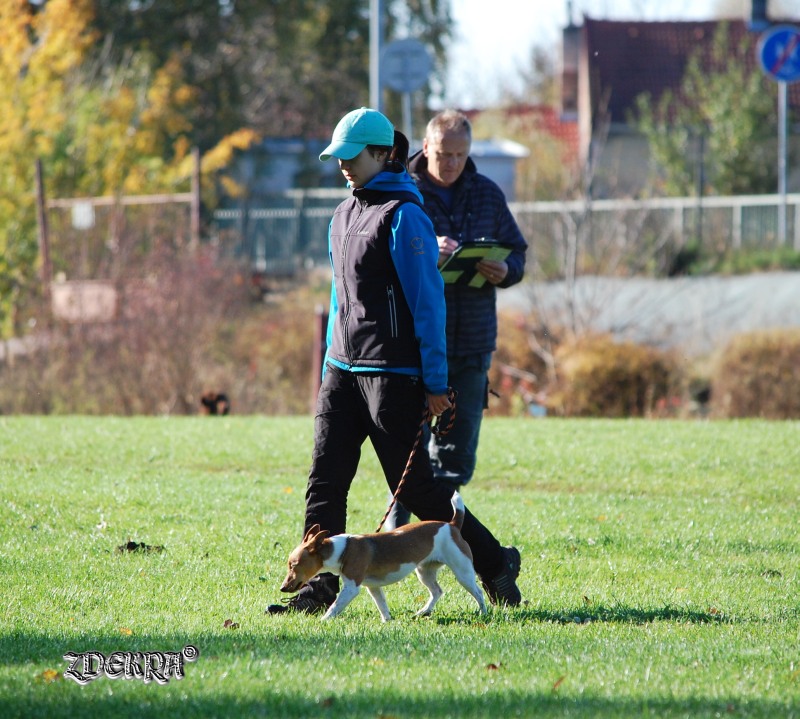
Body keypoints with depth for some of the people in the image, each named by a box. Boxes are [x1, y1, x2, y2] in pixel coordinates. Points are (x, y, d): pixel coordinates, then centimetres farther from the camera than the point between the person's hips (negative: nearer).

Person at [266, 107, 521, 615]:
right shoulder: (345, 215, 14)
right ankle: (319, 587, 1)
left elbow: (428, 300, -14)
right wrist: (331, 365, 21)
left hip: (393, 374, -8)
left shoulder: (404, 217, -12)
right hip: (344, 368, 8)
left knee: (414, 486, -2)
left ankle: (495, 562, 14)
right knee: (325, 480, -1)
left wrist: (435, 382, -15)